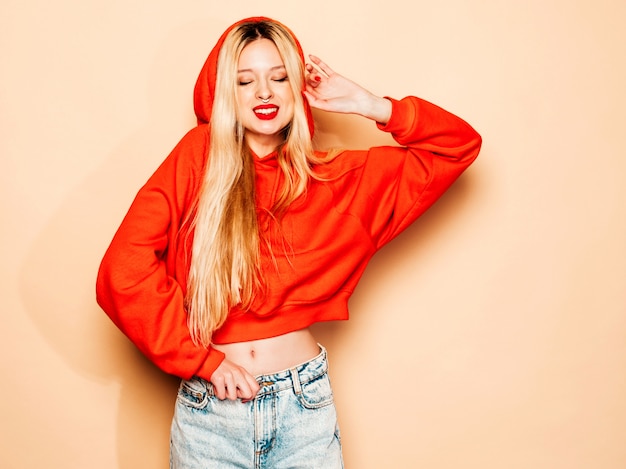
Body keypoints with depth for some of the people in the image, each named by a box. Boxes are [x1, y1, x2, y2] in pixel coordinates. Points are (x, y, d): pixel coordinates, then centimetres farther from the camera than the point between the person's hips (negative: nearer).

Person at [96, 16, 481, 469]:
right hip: (210, 406, -1)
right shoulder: (197, 158, -3)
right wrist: (203, 361, -11)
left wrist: (369, 106, -4)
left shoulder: (334, 179, 2)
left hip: (305, 406, 1)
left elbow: (457, 145, 5)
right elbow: (124, 272, -11)